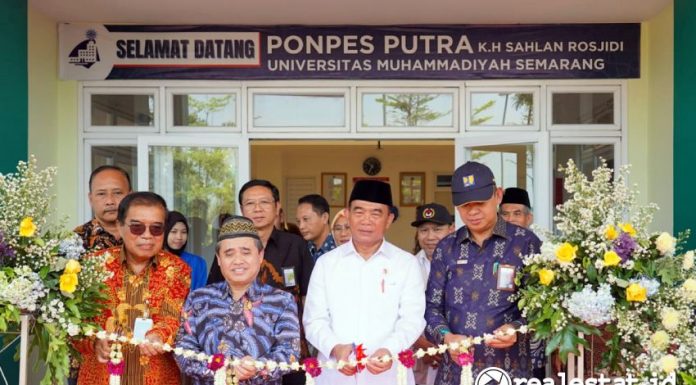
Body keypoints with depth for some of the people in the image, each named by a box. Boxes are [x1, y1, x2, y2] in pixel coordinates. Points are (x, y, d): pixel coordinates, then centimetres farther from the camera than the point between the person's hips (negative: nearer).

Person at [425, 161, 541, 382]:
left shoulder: (525, 243, -1)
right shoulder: (446, 248, 7)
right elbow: (432, 306, 7)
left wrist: (517, 328, -18)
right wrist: (446, 337, -10)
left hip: (508, 371, -2)